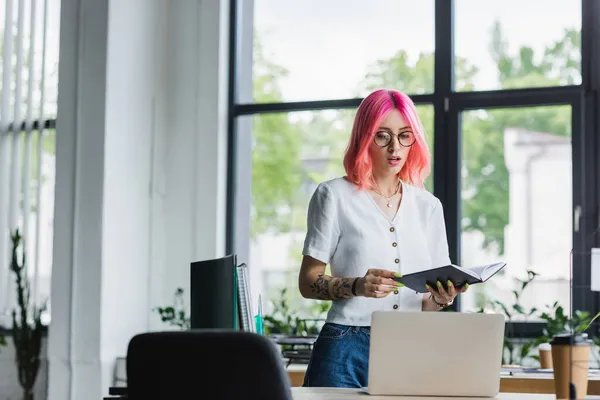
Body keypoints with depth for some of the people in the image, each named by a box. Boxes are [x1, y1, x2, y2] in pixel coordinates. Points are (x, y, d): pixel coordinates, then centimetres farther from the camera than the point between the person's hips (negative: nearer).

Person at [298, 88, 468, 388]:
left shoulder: (428, 206, 12)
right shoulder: (334, 196, 0)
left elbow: (429, 301, 15)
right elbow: (308, 282, -3)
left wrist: (442, 298, -8)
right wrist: (357, 286, -20)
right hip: (347, 350, -3)